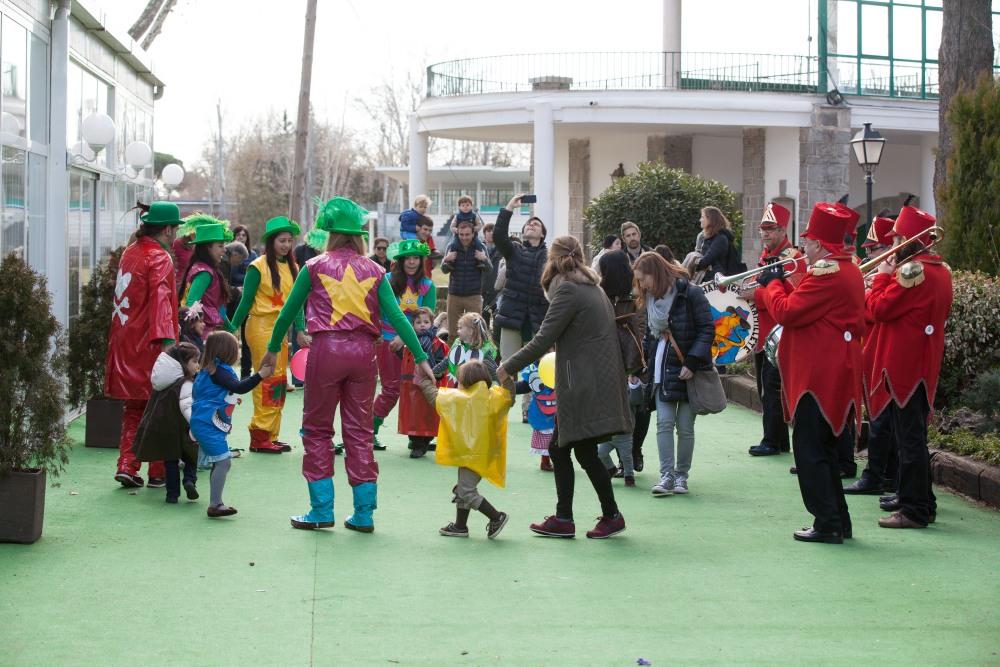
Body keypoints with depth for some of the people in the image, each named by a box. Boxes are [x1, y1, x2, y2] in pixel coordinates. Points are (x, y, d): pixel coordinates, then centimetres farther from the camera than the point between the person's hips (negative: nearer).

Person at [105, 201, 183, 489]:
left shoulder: (131, 252, 11)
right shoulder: (159, 258, -14)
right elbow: (161, 299, -25)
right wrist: (168, 341, -31)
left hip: (124, 343, 8)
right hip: (149, 345, -8)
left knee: (134, 408, 14)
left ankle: (127, 466, 5)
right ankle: (158, 472, 6)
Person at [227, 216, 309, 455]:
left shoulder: (292, 268, 10)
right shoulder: (258, 267, -7)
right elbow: (246, 301, -5)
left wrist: (300, 330, -2)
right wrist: (231, 330, -6)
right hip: (261, 326, -7)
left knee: (279, 382, 8)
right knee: (269, 380, -10)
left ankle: (271, 436, 15)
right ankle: (260, 437, -7)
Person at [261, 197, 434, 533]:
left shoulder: (315, 267, 1)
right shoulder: (374, 271, 5)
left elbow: (289, 310, 7)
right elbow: (396, 316, 0)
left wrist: (273, 348, 19)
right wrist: (420, 357, 0)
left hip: (327, 350, -2)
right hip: (362, 352, 2)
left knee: (317, 429, 9)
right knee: (360, 431, 9)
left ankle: (321, 510, 8)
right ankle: (364, 513, 10)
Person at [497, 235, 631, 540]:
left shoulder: (568, 290, -13)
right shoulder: (592, 287, 16)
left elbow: (543, 340, -16)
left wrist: (508, 367, -8)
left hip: (584, 385, -9)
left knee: (585, 451, -2)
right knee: (559, 449, 12)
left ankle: (612, 516, 6)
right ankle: (563, 519, 13)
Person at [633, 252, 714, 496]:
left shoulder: (690, 293, -11)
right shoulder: (651, 299, 10)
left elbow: (707, 329, -13)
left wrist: (692, 362, -19)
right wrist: (645, 366, 10)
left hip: (688, 369, -5)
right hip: (663, 369, 5)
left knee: (685, 426, 1)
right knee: (664, 423, -4)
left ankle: (681, 476, 12)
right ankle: (666, 476, -5)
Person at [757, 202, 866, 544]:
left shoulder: (825, 273, -17)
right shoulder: (849, 270, 14)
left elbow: (787, 313, -19)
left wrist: (771, 285, -3)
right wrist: (782, 284, 11)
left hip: (819, 375, -10)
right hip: (839, 372, 10)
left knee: (809, 450, -4)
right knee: (824, 448, 17)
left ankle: (827, 524, -4)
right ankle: (839, 520, 20)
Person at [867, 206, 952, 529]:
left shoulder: (911, 270, -19)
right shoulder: (941, 270, 11)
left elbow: (879, 309, -19)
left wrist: (882, 276, -5)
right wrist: (891, 278, 11)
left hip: (903, 366, -10)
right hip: (925, 365, 10)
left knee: (909, 438, -6)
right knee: (914, 435, 18)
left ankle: (915, 510, -5)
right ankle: (918, 499, 27)